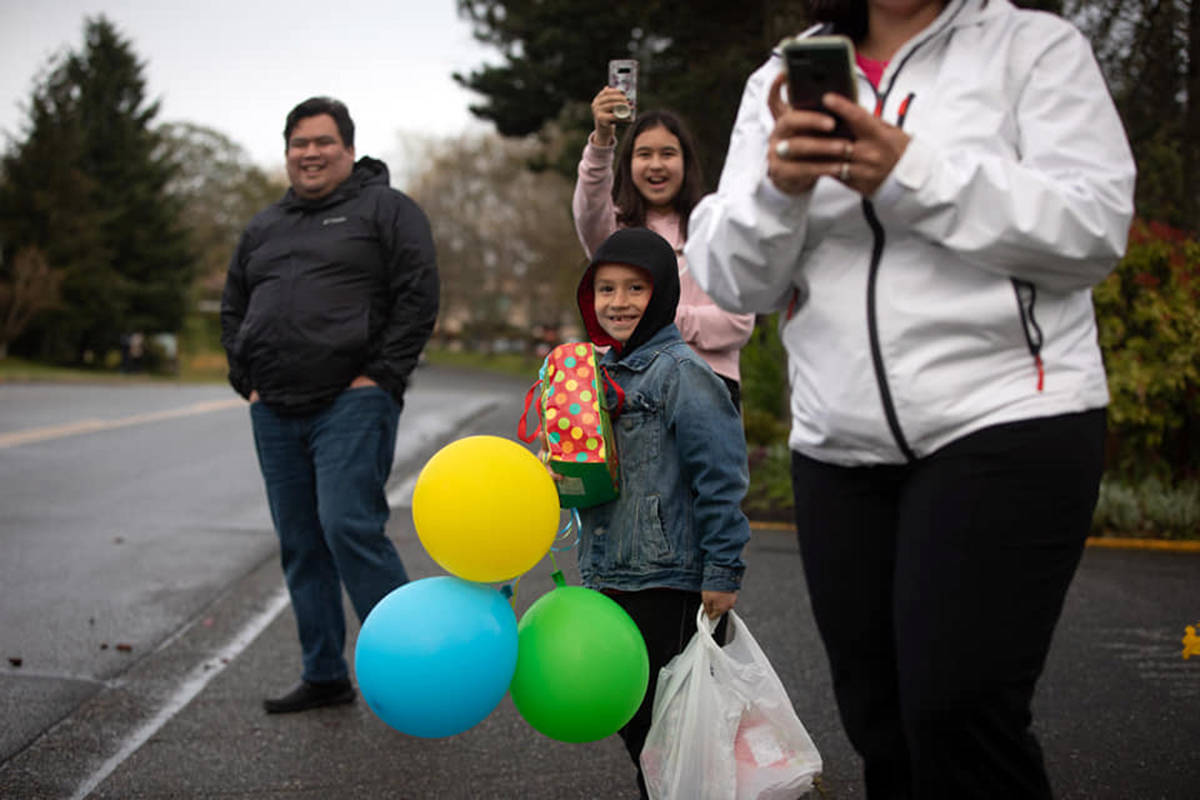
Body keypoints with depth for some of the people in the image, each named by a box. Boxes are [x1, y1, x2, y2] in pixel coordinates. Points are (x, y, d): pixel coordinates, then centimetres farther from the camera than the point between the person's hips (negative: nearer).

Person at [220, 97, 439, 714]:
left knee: (350, 529, -16)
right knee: (300, 545, 9)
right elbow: (233, 309, 26)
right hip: (275, 415, 7)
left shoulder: (385, 209, 2)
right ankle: (324, 676, 18)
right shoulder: (263, 228, 20)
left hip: (351, 405, -7)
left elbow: (419, 296, -7)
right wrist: (247, 381, 12)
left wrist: (379, 376, -12)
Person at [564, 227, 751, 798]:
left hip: (671, 584, -8)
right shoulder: (600, 370, 12)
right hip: (607, 579, 8)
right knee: (629, 716, 15)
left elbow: (720, 478, -16)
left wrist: (723, 572, -17)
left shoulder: (680, 371, -13)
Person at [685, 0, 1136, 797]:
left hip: (1009, 426, -4)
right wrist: (777, 188, -17)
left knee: (959, 714, -15)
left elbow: (1095, 226, -10)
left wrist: (912, 176, -20)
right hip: (840, 452, 4)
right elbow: (731, 282, 4)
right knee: (883, 724, 7)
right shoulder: (783, 86, 11)